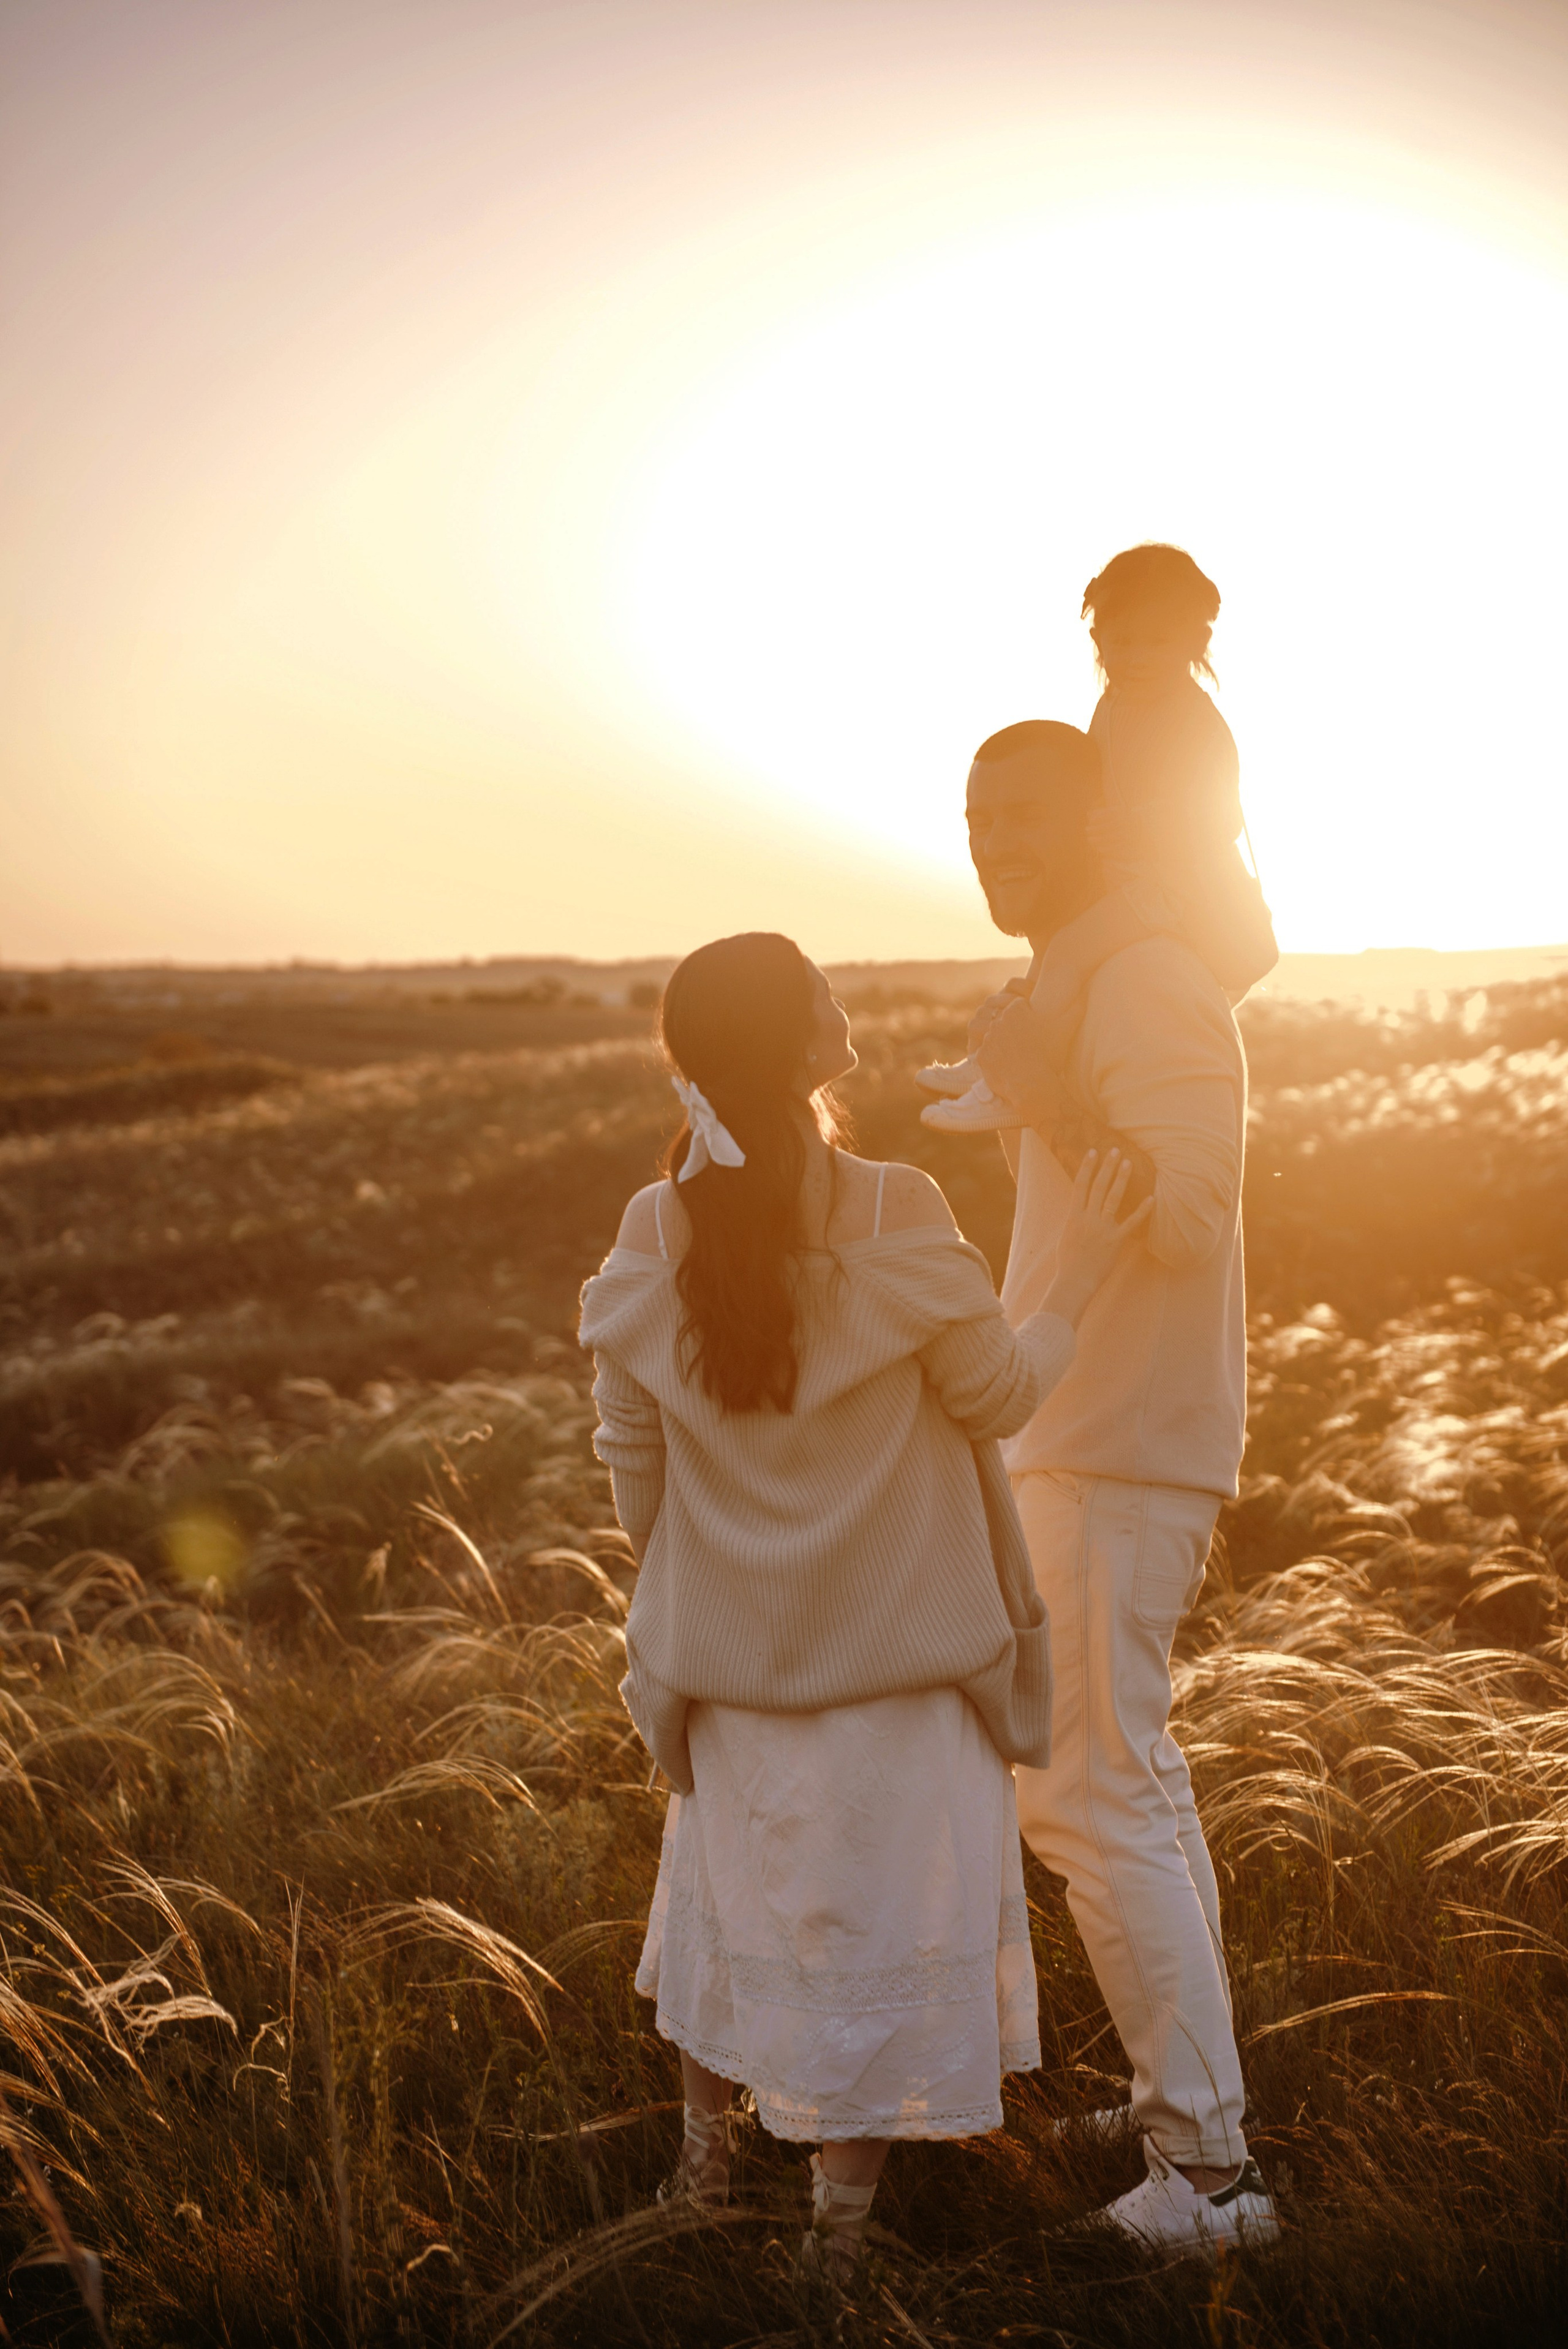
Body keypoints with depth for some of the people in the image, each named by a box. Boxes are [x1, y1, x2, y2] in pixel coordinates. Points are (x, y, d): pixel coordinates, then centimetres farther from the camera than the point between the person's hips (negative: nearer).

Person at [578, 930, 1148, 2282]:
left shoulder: (654, 1237, -8)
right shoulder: (895, 1221, -21)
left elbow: (634, 1462, 1)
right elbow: (999, 1398, -8)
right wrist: (1076, 1276, 6)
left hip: (730, 1645, 4)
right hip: (893, 1639, -4)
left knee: (729, 1866, 24)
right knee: (882, 1904, 11)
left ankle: (705, 2144, 41)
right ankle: (841, 2213, 22)